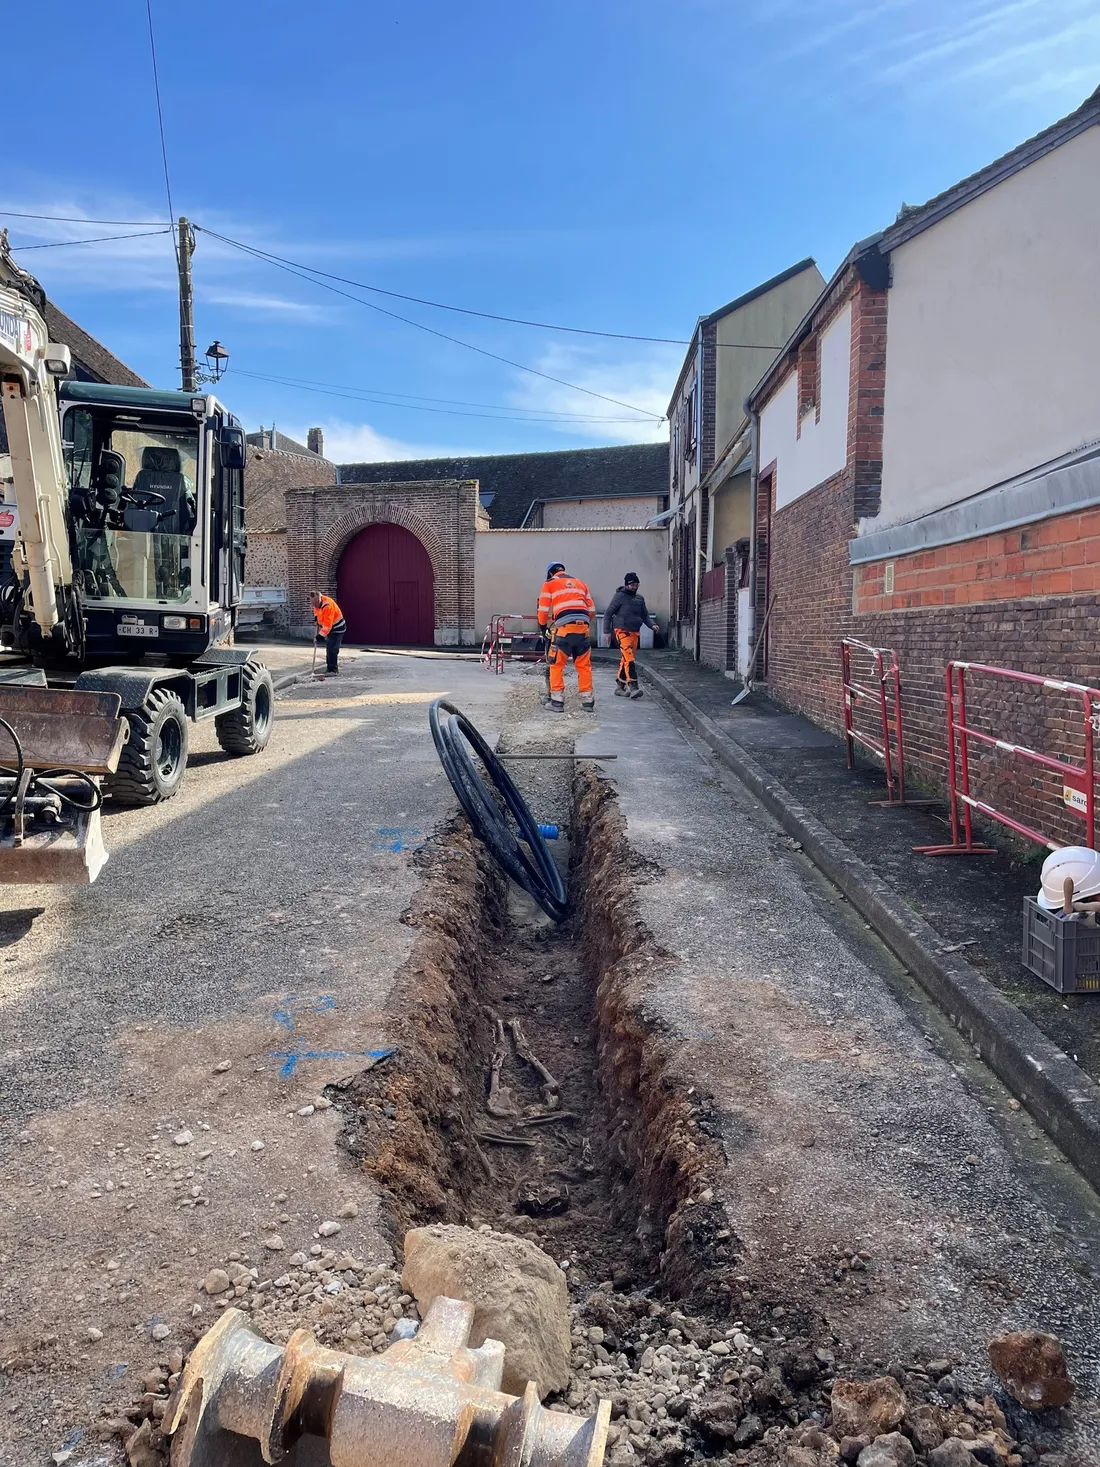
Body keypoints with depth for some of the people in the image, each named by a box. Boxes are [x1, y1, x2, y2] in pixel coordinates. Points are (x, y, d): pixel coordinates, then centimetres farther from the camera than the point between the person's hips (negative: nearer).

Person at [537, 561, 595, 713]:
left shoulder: (549, 583, 13)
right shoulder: (580, 582, 24)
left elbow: (543, 610, 8)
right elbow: (592, 610, 18)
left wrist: (543, 626, 24)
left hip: (564, 627, -4)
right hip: (583, 627, 4)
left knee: (556, 665, 6)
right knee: (584, 665, 12)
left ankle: (557, 702, 3)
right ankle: (587, 701, 14)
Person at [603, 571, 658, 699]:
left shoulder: (640, 599, 16)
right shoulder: (619, 596, -3)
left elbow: (645, 615, 20)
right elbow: (608, 613, -1)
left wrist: (652, 625, 1)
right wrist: (607, 631, -6)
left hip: (635, 633, 6)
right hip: (622, 631, -6)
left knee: (625, 660, 9)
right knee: (629, 659, -17)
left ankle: (619, 686, 16)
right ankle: (633, 687, -24)